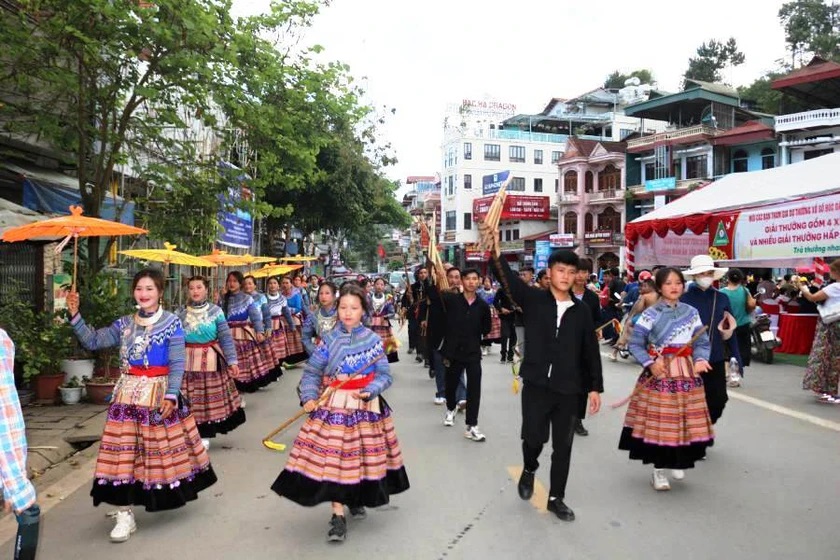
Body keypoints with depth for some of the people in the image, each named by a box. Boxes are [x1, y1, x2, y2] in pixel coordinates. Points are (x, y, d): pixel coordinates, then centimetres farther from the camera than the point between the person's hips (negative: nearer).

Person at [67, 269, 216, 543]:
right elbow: (92, 341, 6)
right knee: (125, 453, 1)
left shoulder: (172, 323, -6)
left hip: (160, 394, -3)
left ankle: (172, 493, 34)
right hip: (128, 394, 4)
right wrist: (75, 315, -4)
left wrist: (171, 396, -19)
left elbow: (177, 364, -10)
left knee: (162, 450, 9)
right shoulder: (124, 323, 7)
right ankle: (125, 515, 10)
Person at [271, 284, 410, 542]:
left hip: (366, 407, 1)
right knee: (333, 458, -3)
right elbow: (311, 372, 0)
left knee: (363, 455, 11)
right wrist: (309, 397, -15)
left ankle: (356, 499, 39)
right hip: (333, 406, 0)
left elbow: (385, 375, -4)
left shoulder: (373, 339, -3)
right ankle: (338, 515, 7)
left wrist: (369, 391, -21)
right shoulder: (329, 340, -2)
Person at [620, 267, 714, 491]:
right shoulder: (650, 314, -6)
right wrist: (650, 363, -20)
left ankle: (678, 462, 31)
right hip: (658, 374, -3)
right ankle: (658, 470, 15)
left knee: (685, 420, 7)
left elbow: (702, 342, 5)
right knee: (658, 421, 0)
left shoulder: (692, 312, 6)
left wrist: (701, 359, -14)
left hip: (687, 373, 4)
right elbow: (635, 344, -6)